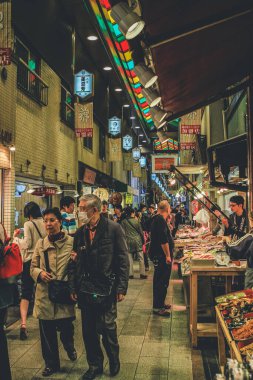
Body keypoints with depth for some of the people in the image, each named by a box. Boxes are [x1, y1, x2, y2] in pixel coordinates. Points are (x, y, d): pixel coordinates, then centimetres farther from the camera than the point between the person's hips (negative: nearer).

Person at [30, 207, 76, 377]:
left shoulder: (72, 242, -6)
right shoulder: (41, 243, 4)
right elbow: (33, 267, 9)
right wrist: (40, 273, -12)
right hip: (44, 295, 3)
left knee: (66, 328, 6)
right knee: (47, 332, 10)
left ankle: (70, 347, 42)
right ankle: (51, 363, 32)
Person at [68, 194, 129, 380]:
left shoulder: (113, 229, -8)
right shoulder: (80, 232, 6)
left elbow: (123, 260, -7)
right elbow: (75, 262, 9)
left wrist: (122, 288, -10)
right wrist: (73, 287, 4)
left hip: (106, 288, -4)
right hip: (85, 288, 5)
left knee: (107, 327, 4)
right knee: (88, 330, 12)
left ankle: (114, 361, 31)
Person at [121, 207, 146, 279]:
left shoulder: (123, 222, 0)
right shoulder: (136, 221, -1)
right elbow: (141, 231, 5)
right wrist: (143, 240, 16)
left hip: (128, 241, 1)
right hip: (137, 240, -1)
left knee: (130, 258, 6)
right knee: (141, 258, 4)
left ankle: (130, 274, 6)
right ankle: (142, 274, 3)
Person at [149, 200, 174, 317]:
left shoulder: (157, 219, 14)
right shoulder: (160, 220, -18)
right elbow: (163, 240, -24)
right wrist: (168, 255, -22)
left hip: (157, 254, 11)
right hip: (161, 255, -11)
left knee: (160, 280, 18)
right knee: (162, 281, -5)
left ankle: (160, 304, 29)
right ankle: (158, 307, 2)